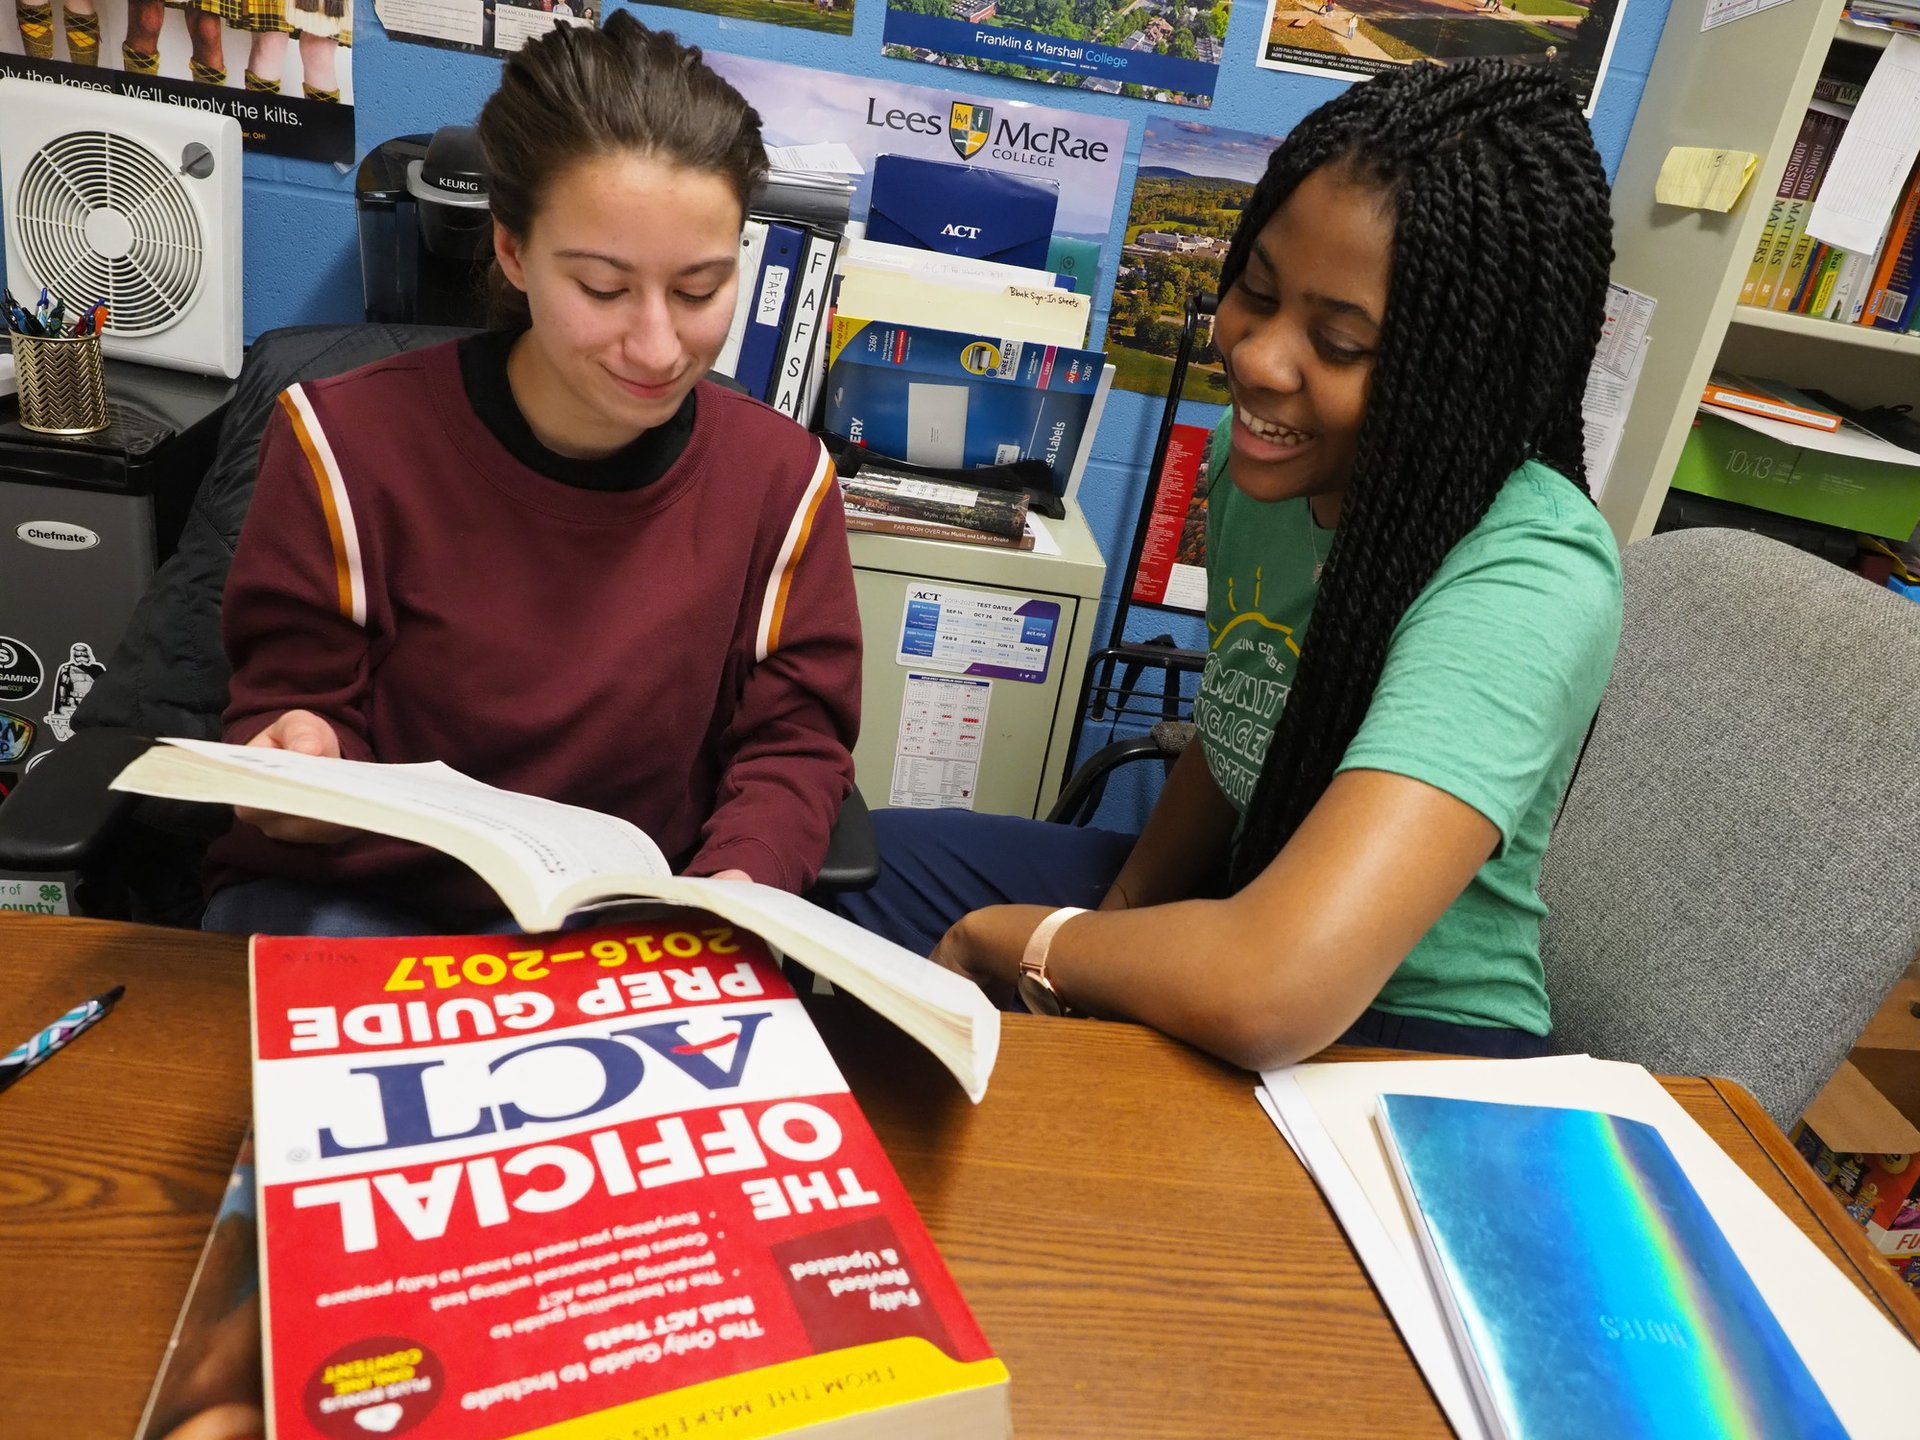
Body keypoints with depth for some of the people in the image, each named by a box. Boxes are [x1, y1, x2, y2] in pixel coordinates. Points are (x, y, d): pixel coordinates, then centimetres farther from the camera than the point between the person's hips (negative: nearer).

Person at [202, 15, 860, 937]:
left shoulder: (781, 479, -6)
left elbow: (794, 737, 0)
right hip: (347, 900, -1)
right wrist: (307, 762, -27)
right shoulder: (350, 444, -12)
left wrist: (741, 880, -21)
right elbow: (300, 705, -2)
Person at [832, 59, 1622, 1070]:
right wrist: (1115, 922, -5)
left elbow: (1275, 990, -43)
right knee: (878, 862, 5)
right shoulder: (1263, 457, -7)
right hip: (1243, 904, 7)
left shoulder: (1529, 581, -32)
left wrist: (1020, 940, -24)